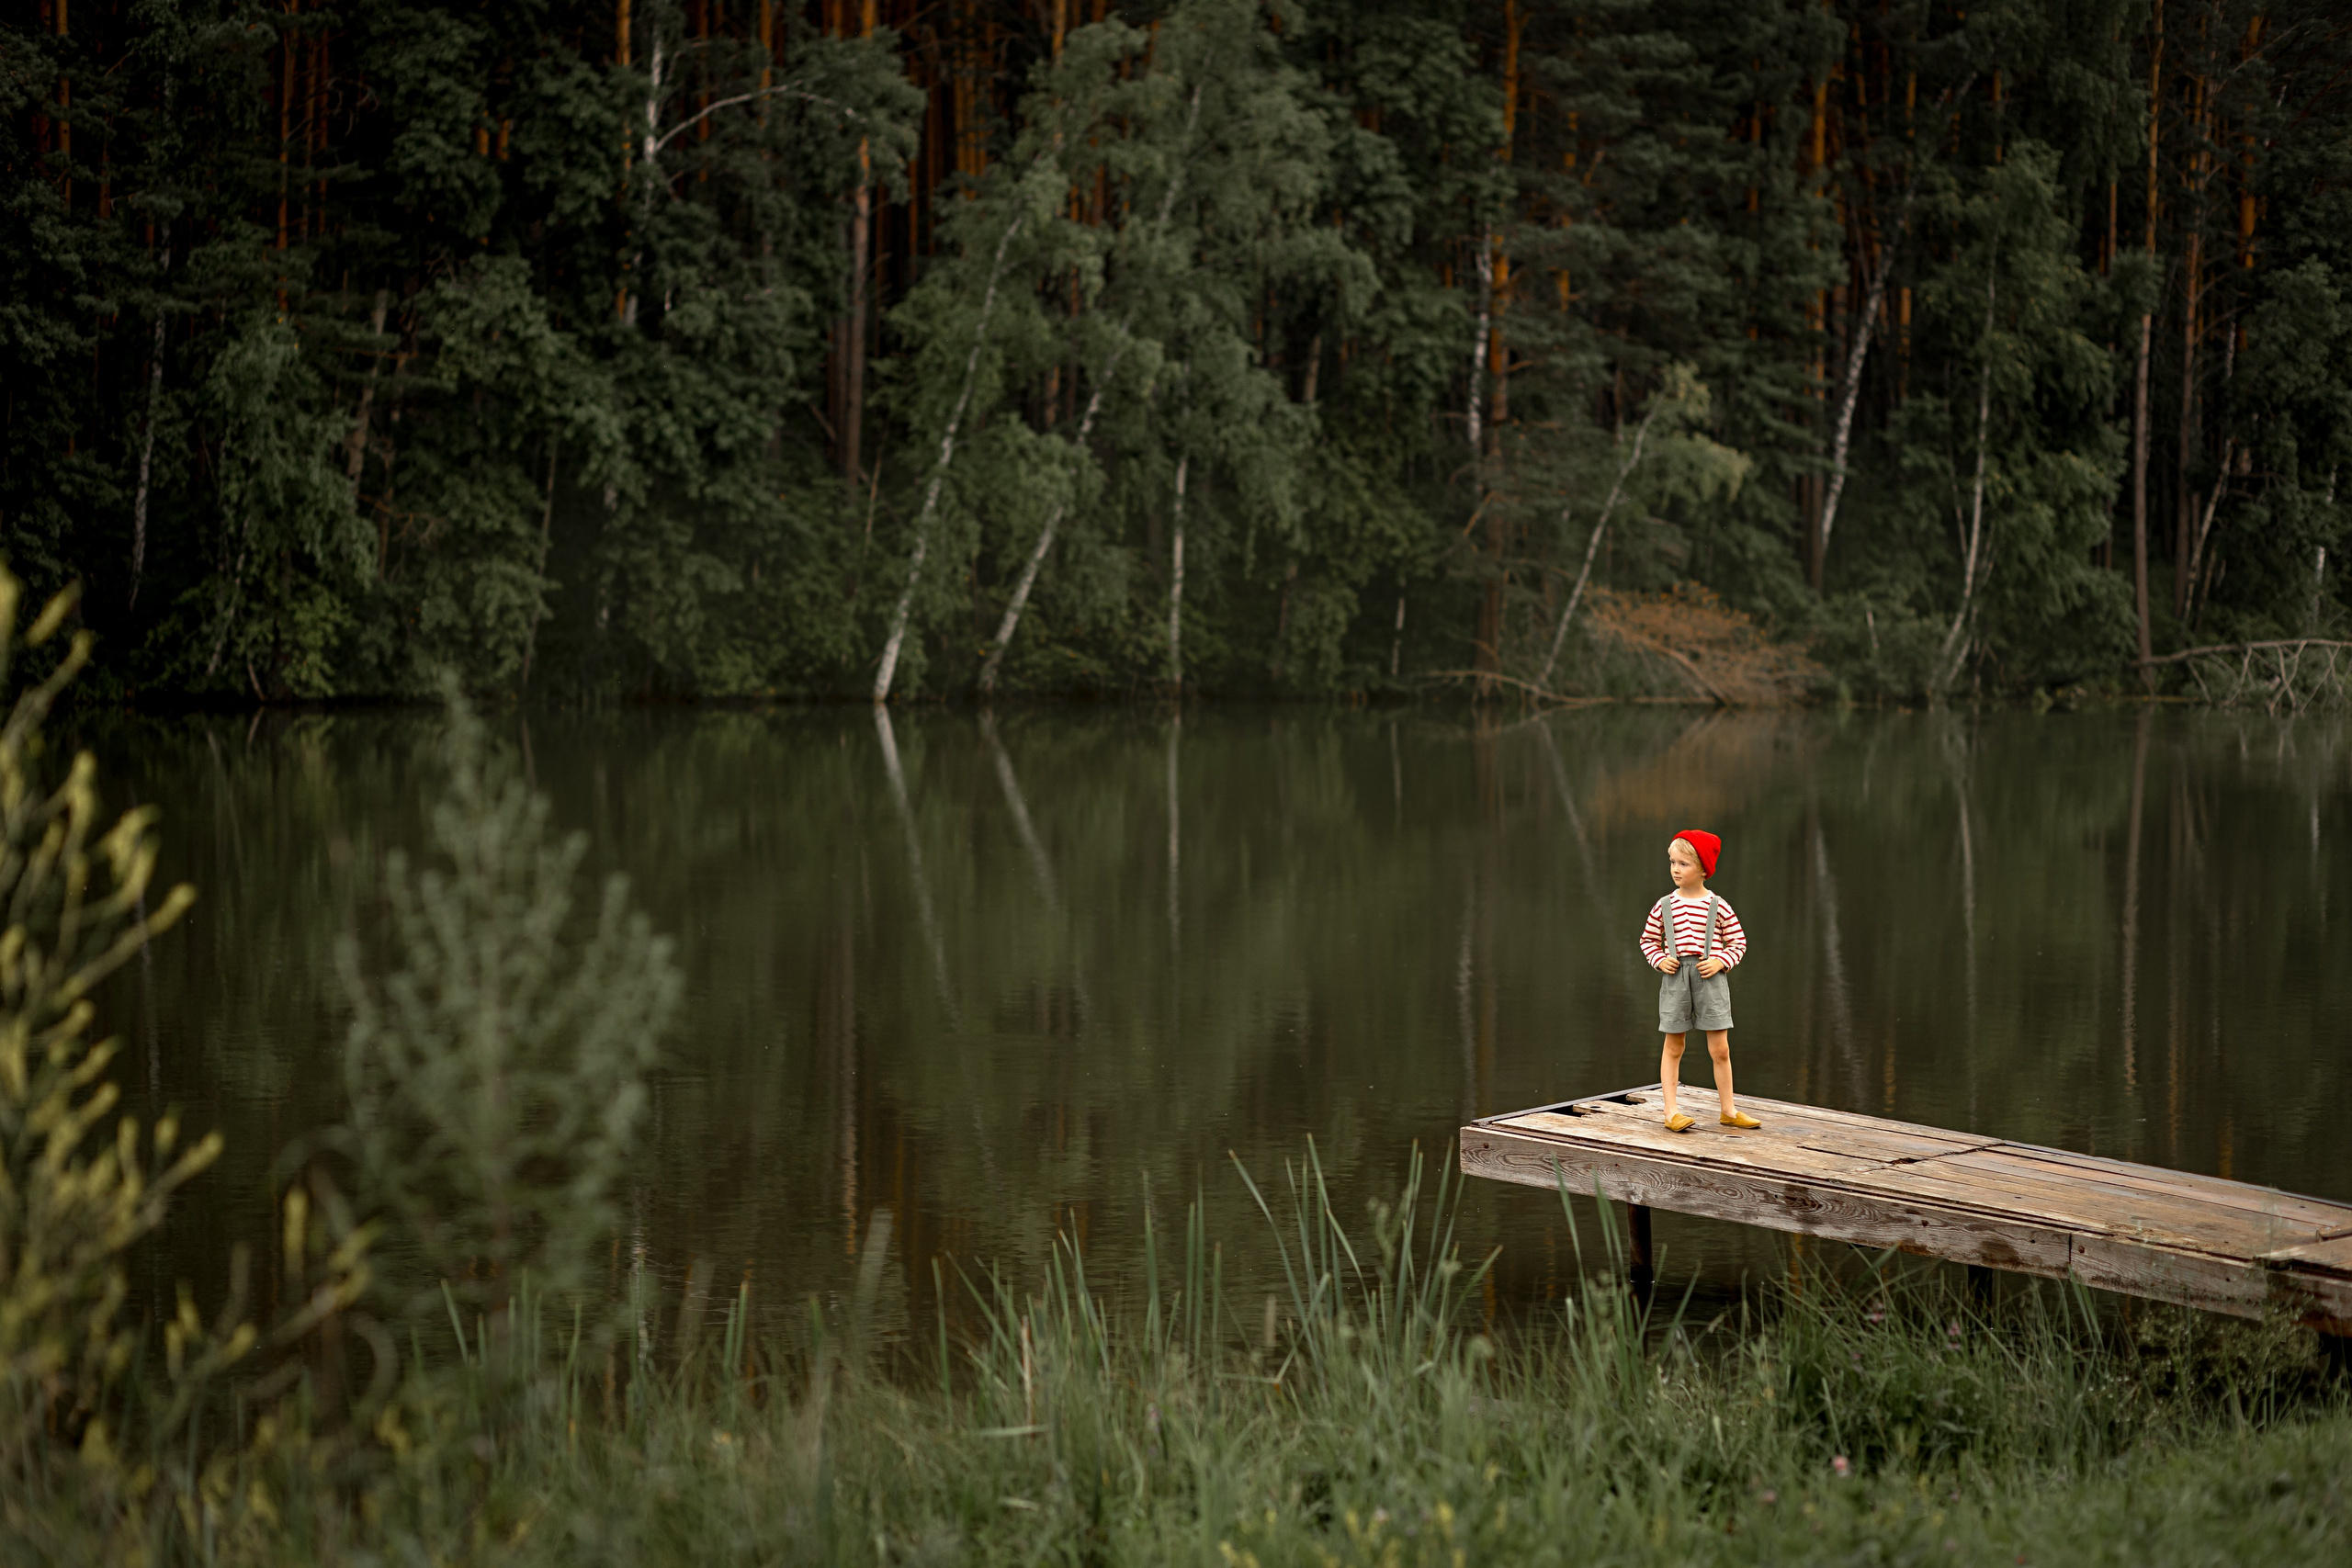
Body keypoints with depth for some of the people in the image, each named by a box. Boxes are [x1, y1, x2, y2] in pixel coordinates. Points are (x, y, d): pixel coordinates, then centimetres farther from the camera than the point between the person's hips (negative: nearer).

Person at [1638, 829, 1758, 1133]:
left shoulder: (1718, 906, -1)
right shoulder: (1663, 906, 3)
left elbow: (1738, 941, 6)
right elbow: (1648, 940, 14)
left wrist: (1721, 961, -9)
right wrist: (1659, 960, -3)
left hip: (1710, 978, -1)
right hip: (1675, 977, 1)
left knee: (1720, 1049, 1)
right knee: (1673, 1047, 4)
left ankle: (1729, 1111, 12)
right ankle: (1671, 1111, 8)